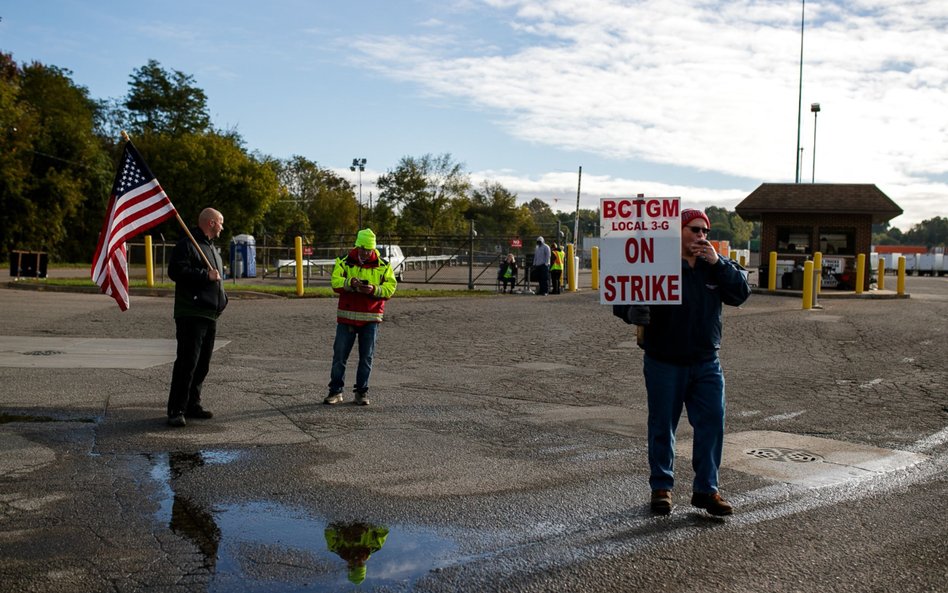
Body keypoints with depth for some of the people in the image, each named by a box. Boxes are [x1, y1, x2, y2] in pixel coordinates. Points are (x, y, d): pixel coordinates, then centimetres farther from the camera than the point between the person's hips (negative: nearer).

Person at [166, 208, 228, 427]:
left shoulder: (211, 248, 23)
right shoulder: (187, 244, -7)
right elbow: (175, 271, -20)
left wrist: (221, 300, 19)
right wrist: (205, 275, -19)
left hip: (210, 315, 9)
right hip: (190, 315, -9)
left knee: (202, 364, 11)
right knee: (187, 362, -12)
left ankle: (192, 405, 19)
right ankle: (176, 410, -9)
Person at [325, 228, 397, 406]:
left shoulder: (382, 265, 2)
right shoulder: (344, 262, 1)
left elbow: (390, 288, -3)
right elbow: (335, 283, -8)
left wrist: (374, 289, -21)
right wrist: (350, 283, -28)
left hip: (370, 318, 0)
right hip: (347, 316, 0)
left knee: (366, 357, 5)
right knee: (339, 355, 2)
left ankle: (361, 392, 16)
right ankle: (335, 392, 11)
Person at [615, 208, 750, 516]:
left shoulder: (715, 266, 6)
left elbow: (741, 292, -6)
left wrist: (717, 263, -16)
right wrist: (633, 312, -34)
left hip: (706, 364, 4)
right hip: (664, 364, -4)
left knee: (712, 424, 2)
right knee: (662, 427, 8)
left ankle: (706, 489, 14)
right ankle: (661, 487, 24)